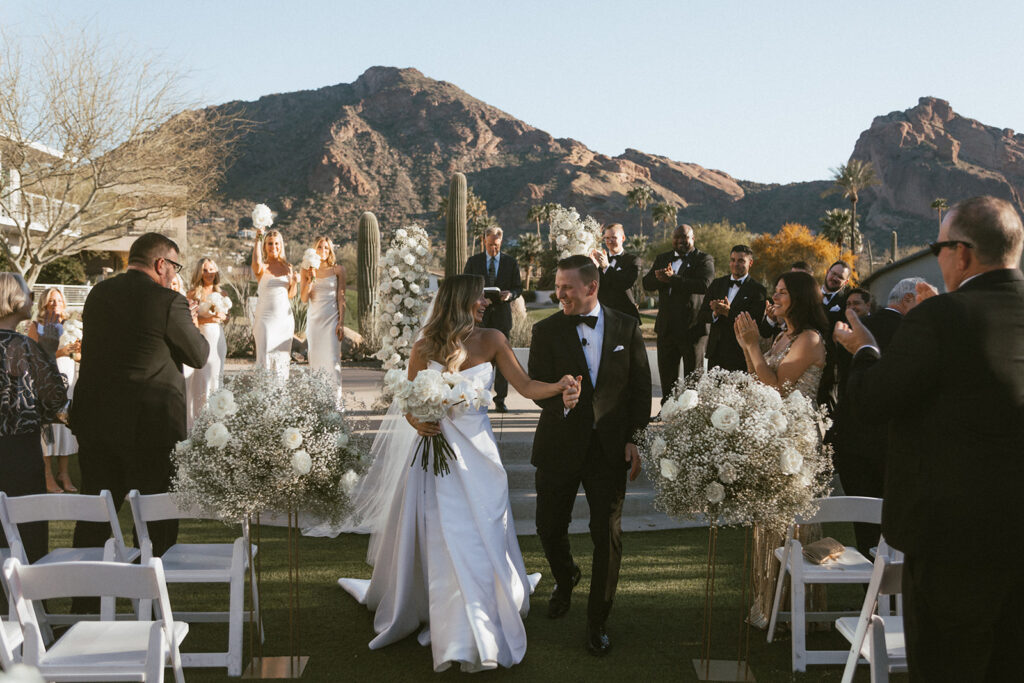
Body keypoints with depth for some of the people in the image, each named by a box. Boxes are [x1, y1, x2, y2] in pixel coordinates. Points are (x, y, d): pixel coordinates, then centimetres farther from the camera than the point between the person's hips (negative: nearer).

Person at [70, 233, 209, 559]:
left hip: (94, 419, 6)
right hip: (150, 423, -6)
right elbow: (199, 356, -6)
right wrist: (191, 324, 14)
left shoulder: (98, 293, 6)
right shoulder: (169, 302, -13)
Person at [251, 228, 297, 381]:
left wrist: (295, 282, -4)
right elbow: (256, 264, -30)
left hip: (285, 317, 5)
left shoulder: (287, 266, 11)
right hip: (265, 317, -5)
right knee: (265, 356, -10)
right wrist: (258, 239, -24)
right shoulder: (262, 267, -3)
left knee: (283, 356, 7)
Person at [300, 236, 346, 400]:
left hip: (332, 318, -3)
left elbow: (341, 297, -1)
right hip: (314, 318, 3)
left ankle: (335, 397, -8)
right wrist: (311, 278, -13)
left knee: (332, 358, -9)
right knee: (315, 358, 5)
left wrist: (341, 323, -6)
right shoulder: (306, 271, 6)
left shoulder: (337, 269, 0)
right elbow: (304, 298, -1)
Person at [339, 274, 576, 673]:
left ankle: (484, 634, 18)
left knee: (484, 539, 1)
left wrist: (558, 386, -24)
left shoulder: (492, 341, -2)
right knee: (441, 543, 5)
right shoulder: (424, 349, -2)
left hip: (476, 451, 0)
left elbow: (526, 387, -6)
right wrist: (418, 422, -15)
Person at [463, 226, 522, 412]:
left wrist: (510, 294, -14)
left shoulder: (511, 262, 8)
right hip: (479, 314, 0)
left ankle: (500, 400, 7)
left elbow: (518, 287, 9)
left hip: (501, 315, 0)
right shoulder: (473, 261, 8)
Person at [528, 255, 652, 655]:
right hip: (560, 445, 1)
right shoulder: (546, 331, -1)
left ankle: (597, 622, 18)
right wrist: (560, 400, -26)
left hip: (610, 446, 0)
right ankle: (565, 577, 44)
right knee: (549, 527, 10)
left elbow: (641, 386, 4)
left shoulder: (626, 328, 1)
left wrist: (635, 439, -3)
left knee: (607, 535, 1)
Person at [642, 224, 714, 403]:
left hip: (692, 327, -5)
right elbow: (647, 283, 4)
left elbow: (704, 285, -20)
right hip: (666, 327, 5)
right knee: (667, 373, 13)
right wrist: (660, 278, -18)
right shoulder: (662, 258, 14)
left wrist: (672, 279, -21)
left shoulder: (704, 259, -3)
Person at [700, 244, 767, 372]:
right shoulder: (717, 284, 13)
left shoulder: (758, 290, -3)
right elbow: (703, 314, 8)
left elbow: (755, 321, -13)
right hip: (715, 351, 4)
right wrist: (715, 314, -14)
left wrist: (729, 312, -23)